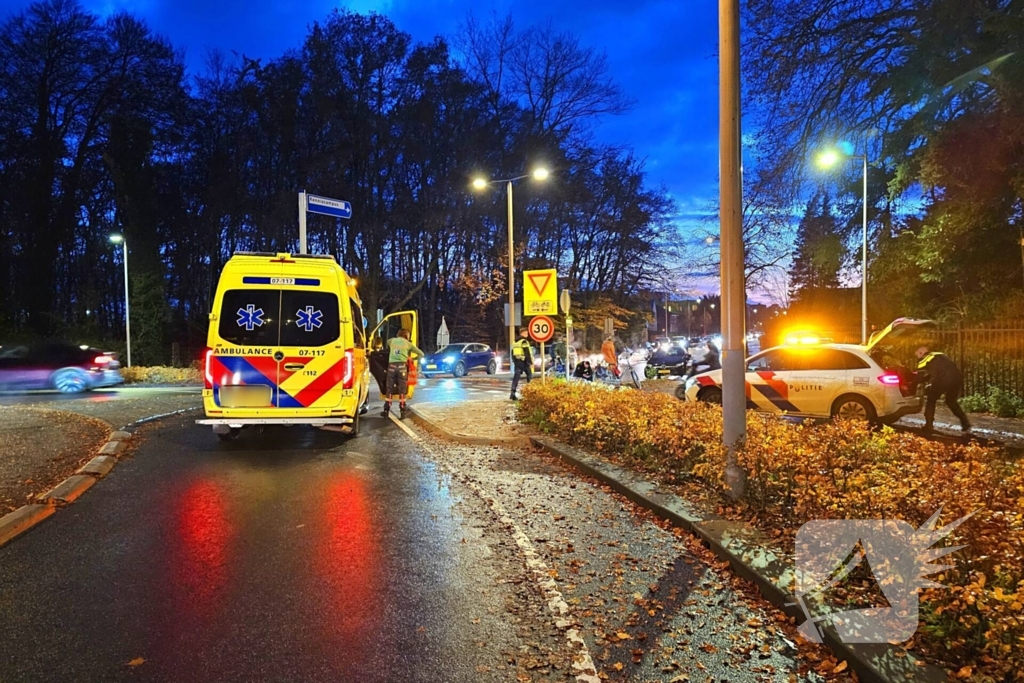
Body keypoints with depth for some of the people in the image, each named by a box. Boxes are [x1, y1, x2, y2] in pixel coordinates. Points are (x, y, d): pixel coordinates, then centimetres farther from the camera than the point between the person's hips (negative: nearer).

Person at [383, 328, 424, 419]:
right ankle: (402, 412, 2)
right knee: (402, 390, 4)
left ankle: (386, 411, 10)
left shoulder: (391, 341, 18)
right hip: (402, 366, -1)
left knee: (389, 389, 9)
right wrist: (413, 358, 32)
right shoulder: (408, 343, 13)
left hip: (392, 366, 2)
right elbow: (421, 354, 17)